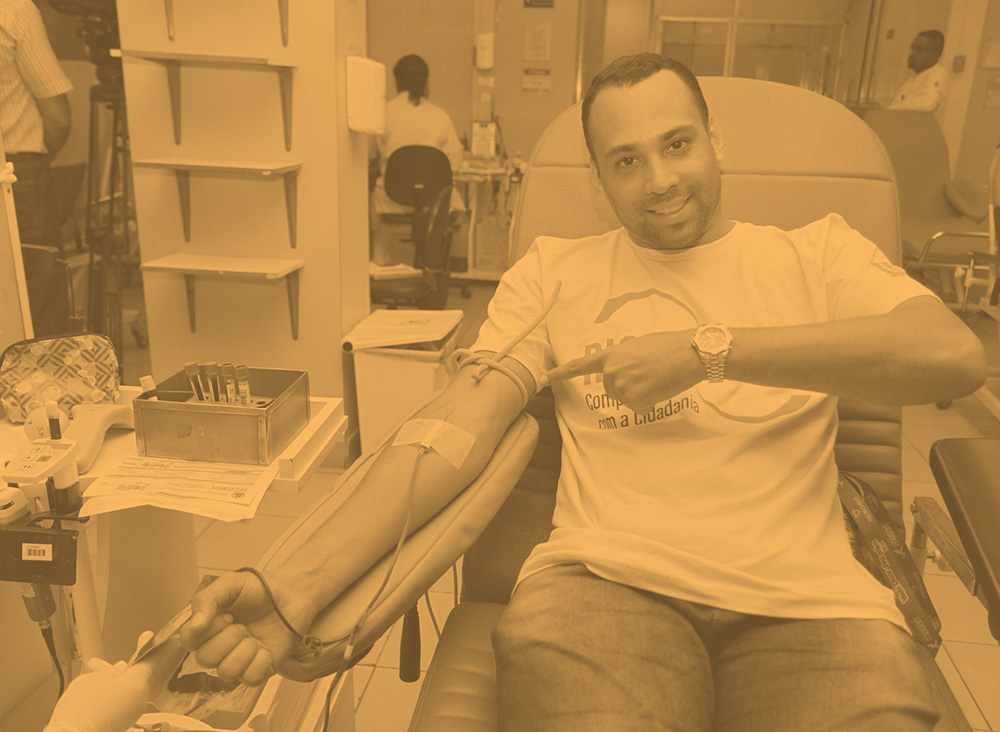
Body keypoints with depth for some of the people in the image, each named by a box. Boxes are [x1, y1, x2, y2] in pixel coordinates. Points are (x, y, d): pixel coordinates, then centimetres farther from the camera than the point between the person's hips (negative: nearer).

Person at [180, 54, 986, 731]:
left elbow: (957, 356, -4)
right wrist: (299, 587, -13)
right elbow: (455, 429, 1)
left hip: (807, 600, 1)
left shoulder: (816, 252, 14)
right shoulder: (553, 272, 14)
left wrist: (707, 349, -9)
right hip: (603, 584, 0)